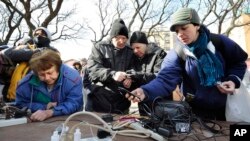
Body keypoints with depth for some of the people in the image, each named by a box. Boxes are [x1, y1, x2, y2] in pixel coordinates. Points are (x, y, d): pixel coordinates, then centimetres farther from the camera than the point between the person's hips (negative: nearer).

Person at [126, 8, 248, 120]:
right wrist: (145, 91, -47)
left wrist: (233, 80, -14)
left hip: (225, 107, 2)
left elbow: (239, 62, 5)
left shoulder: (219, 42, -10)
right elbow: (165, 79, -29)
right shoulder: (176, 54, -15)